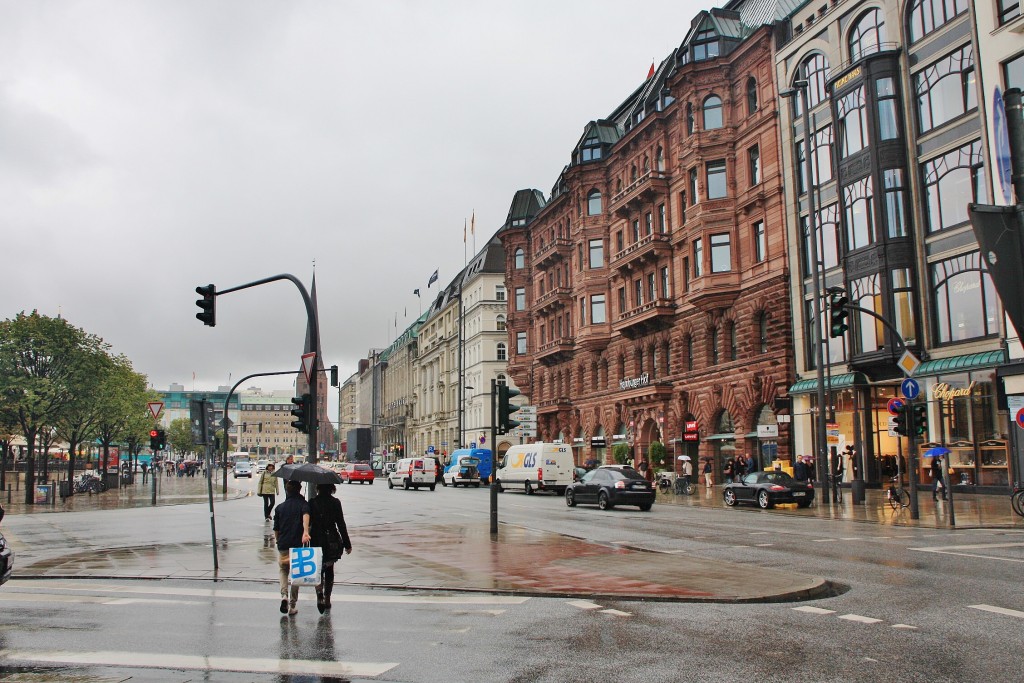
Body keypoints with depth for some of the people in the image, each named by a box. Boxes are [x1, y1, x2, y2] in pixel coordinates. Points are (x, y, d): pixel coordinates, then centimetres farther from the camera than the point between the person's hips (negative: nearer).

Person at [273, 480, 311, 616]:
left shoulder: (280, 507, 8)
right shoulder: (303, 504, -2)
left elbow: (276, 530, 9)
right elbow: (306, 515, -25)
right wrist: (305, 531, -38)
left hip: (282, 545, 2)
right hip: (297, 545, -2)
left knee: (283, 571, 19)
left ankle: (284, 595, -5)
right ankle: (292, 606, 13)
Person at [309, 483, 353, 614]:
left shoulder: (312, 503, -5)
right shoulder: (335, 502, -6)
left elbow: (307, 523, -4)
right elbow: (341, 524, -5)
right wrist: (347, 544, 1)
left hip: (316, 541, 0)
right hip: (332, 542, 1)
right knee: (329, 570, 16)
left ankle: (320, 594, -15)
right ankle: (327, 600, 20)